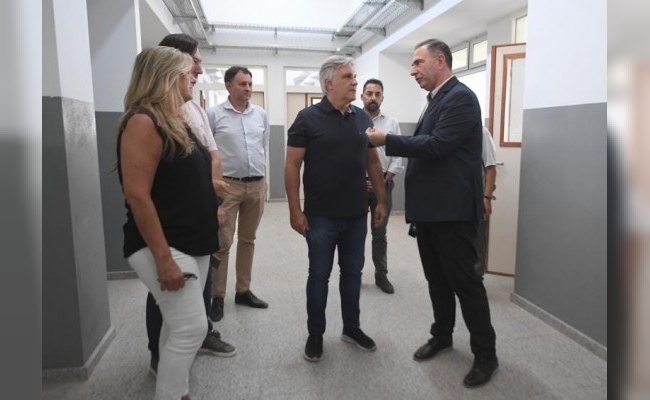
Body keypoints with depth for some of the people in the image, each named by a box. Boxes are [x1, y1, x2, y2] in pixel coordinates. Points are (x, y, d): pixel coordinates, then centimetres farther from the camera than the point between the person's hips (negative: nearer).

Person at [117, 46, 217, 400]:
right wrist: (163, 258, -23)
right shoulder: (143, 121, -15)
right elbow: (137, 195, -21)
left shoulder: (177, 122, 13)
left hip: (193, 244, 9)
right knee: (191, 329, -6)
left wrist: (211, 211, 19)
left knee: (179, 328, 16)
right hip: (164, 247, -9)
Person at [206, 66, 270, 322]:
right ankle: (217, 297, 12)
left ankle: (243, 291, 25)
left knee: (248, 240, 13)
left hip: (257, 185, 5)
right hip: (227, 185, -4)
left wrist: (262, 178, 15)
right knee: (222, 243, -1)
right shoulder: (214, 114, -5)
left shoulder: (261, 114, 9)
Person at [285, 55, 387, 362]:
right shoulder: (308, 118, -7)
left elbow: (373, 162, 12)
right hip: (321, 216, -4)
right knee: (319, 275, 9)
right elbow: (292, 166, -8)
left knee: (352, 272, 15)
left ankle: (351, 328, 33)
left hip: (356, 214, 4)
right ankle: (315, 334, 26)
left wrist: (381, 201, 9)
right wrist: (295, 210, -12)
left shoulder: (363, 118, 6)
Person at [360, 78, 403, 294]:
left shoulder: (391, 124, 4)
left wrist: (384, 180, -9)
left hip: (383, 183, 1)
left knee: (380, 233, 11)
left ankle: (381, 274, 22)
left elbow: (398, 157, 1)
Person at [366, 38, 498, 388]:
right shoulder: (436, 100, 16)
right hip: (430, 207, 9)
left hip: (451, 209, -9)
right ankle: (442, 336, 35)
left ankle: (486, 354, 17)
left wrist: (387, 140, -17)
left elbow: (436, 146, -23)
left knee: (465, 281, 1)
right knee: (436, 279, 18)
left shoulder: (460, 97, -13)